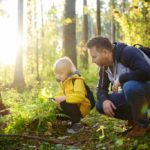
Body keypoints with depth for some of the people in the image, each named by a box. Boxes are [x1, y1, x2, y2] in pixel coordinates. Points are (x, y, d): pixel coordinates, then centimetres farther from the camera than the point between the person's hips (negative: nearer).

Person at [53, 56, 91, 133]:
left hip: (81, 107, -9)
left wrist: (65, 98, -36)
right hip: (73, 106, 9)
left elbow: (80, 96, -33)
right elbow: (62, 95, 12)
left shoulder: (77, 80, -20)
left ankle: (77, 123, -16)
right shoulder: (63, 82, 9)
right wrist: (57, 99, -10)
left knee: (64, 104, -32)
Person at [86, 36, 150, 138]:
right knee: (100, 105, -6)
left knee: (130, 86, -39)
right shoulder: (105, 66, 0)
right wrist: (104, 100, -17)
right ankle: (135, 118, 6)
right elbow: (101, 88, 6)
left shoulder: (128, 52, -25)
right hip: (131, 92, 8)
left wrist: (120, 79, -27)